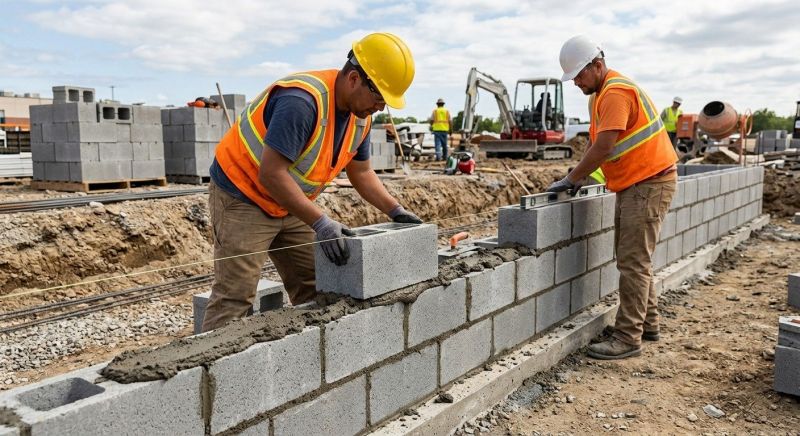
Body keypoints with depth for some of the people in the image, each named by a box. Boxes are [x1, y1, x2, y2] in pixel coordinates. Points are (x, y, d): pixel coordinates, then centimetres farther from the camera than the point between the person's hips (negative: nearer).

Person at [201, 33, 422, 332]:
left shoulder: (360, 116, -1)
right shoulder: (302, 101, -30)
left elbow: (361, 173, 11)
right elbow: (270, 173, -32)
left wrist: (395, 211, 0)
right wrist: (320, 223, -32)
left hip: (290, 205, 9)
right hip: (243, 198, -8)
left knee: (316, 292, 8)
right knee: (235, 298, -11)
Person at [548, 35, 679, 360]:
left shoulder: (616, 92, -18)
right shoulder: (601, 94, 14)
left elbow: (603, 147, -25)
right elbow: (596, 142, 14)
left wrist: (571, 180, -17)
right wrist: (580, 175, 0)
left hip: (649, 183, -10)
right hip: (633, 184, 10)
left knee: (633, 262, -9)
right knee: (632, 257, 15)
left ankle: (628, 338, -4)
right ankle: (647, 323, 27)